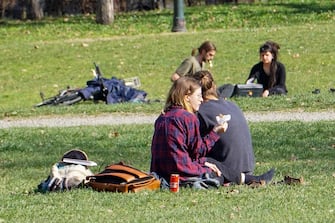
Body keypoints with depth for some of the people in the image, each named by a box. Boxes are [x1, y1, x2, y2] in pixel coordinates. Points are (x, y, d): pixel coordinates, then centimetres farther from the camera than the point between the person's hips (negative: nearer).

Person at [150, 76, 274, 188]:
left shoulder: (163, 118, 11)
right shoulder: (188, 118, -15)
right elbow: (198, 150, -11)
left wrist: (203, 161, 15)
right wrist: (215, 133, -2)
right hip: (183, 176, -9)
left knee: (209, 162, 25)